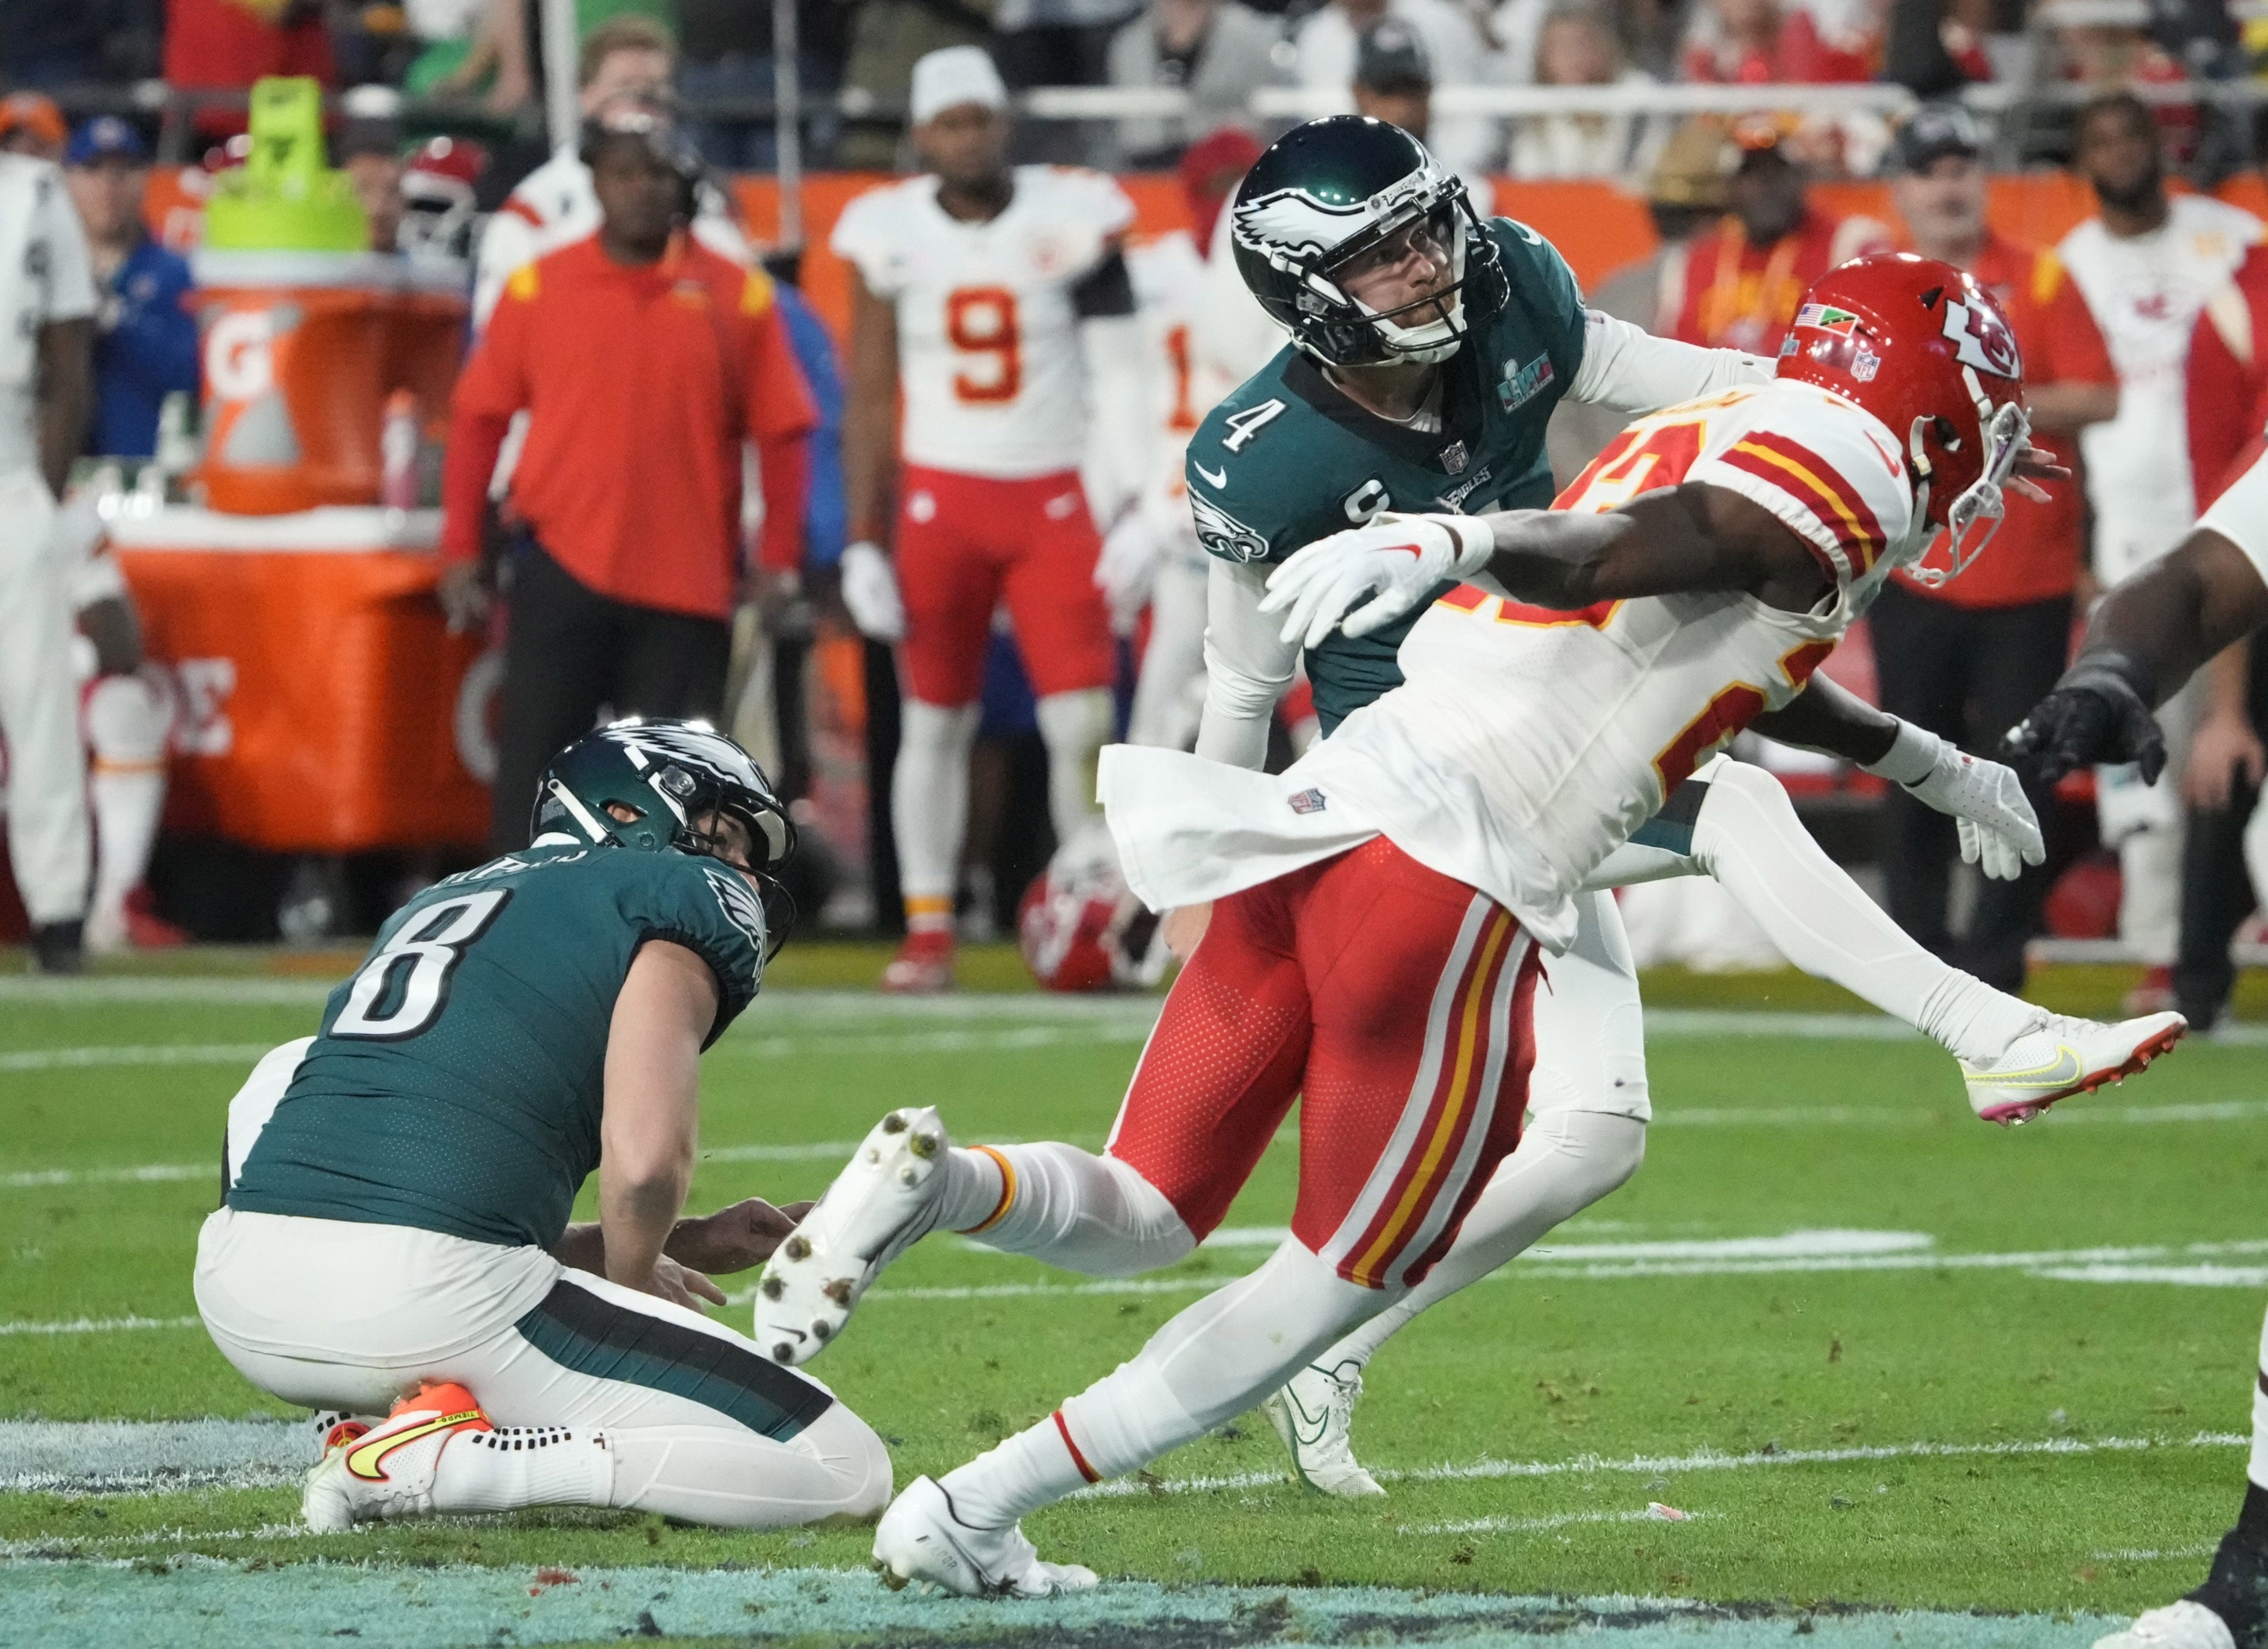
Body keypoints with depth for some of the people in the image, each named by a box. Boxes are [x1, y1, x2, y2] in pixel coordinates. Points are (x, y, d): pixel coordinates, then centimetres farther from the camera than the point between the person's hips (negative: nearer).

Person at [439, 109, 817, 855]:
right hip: (563, 569, 0)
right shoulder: (539, 287, 2)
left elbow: (780, 433, 3)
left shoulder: (737, 296, 1)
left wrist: (777, 562, -2)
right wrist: (460, 551, 2)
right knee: (533, 761, 0)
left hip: (686, 583, 0)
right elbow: (479, 416, 5)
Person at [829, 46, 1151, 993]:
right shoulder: (891, 234, 1)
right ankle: (927, 929, 11)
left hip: (1056, 500, -1)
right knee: (934, 722, 4)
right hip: (938, 495, 1)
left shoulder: (1070, 220, -3)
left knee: (1082, 719, -9)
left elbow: (1118, 372, 1)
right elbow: (869, 397, 5)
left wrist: (1129, 500, -8)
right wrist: (863, 543, 2)